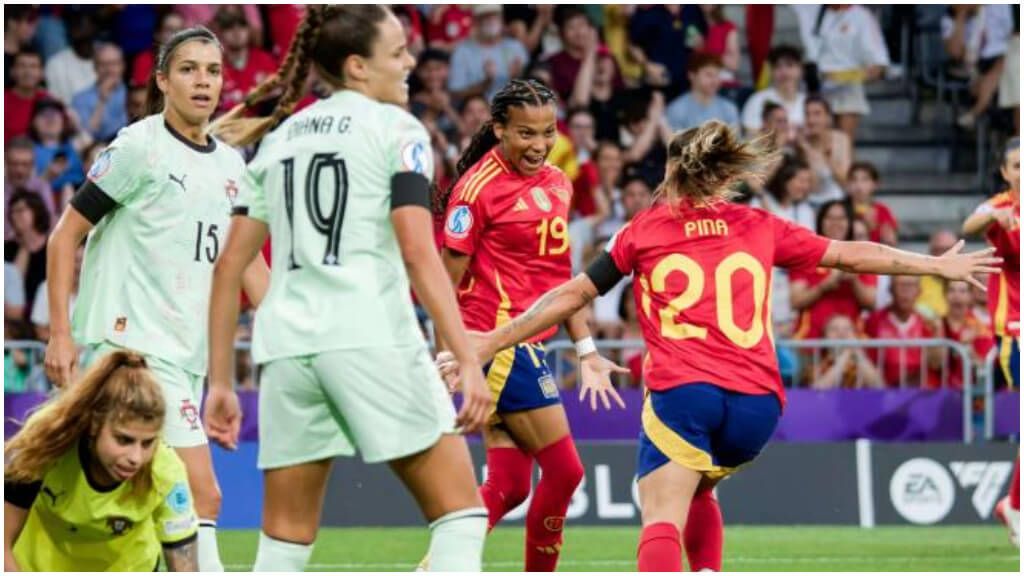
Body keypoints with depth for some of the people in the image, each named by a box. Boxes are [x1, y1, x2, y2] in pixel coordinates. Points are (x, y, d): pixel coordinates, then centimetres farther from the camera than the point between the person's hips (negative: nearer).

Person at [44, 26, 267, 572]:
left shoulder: (230, 164, 14)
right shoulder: (139, 147, -6)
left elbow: (245, 261, 22)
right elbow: (66, 234, -3)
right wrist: (60, 333, -9)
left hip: (186, 356, 7)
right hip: (132, 340, -7)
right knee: (202, 493, -16)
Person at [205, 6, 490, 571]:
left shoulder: (277, 139, 18)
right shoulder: (397, 129, 2)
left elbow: (229, 266, 15)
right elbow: (419, 254, -11)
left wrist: (220, 382, 18)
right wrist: (469, 363, -15)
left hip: (285, 347, 5)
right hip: (372, 341, -5)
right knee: (460, 512, 2)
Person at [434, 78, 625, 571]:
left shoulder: (558, 184, 12)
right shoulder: (479, 188, -12)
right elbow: (449, 281, -11)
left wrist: (586, 350, 19)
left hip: (531, 346, 8)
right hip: (500, 342, -8)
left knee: (509, 484, 3)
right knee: (564, 471, -4)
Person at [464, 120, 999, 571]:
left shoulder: (644, 231, 11)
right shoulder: (760, 228, 16)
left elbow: (572, 295, 12)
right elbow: (852, 255, 23)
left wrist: (493, 341, 20)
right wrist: (939, 266, 35)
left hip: (680, 393, -3)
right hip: (757, 403, 3)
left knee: (663, 522, -12)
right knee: (695, 488, 31)